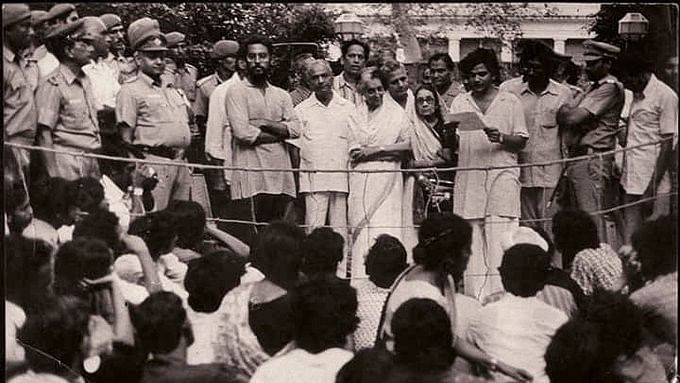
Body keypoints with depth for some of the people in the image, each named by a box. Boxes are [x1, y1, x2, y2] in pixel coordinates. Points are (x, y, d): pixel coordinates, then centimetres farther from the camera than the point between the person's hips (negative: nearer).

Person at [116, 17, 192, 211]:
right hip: (154, 162, -8)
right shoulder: (131, 90, -1)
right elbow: (126, 138, -7)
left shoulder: (172, 91, 22)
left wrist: (186, 162, 16)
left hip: (180, 162, 8)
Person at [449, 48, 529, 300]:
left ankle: (498, 296, -11)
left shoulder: (510, 102, 8)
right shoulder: (459, 102, 14)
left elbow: (521, 142, 6)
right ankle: (473, 296, 5)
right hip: (468, 176, 2)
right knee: (470, 241, 0)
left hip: (501, 175, -2)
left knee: (499, 241, -10)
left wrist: (501, 139, -14)